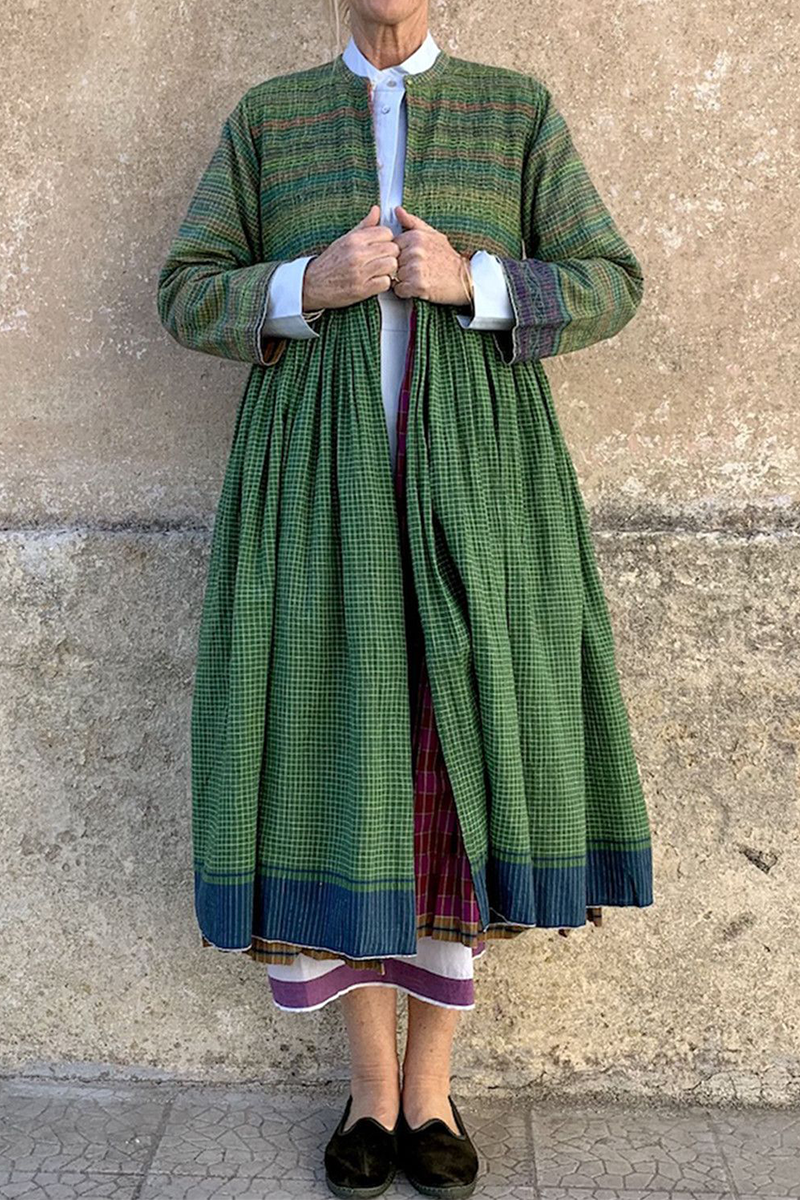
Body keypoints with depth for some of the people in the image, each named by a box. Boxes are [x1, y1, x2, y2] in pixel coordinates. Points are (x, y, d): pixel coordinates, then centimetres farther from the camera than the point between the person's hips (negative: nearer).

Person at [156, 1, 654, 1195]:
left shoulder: (516, 109, 10)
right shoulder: (266, 117, 12)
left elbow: (609, 286, 5)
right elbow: (188, 295, 7)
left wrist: (470, 281, -14)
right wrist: (311, 284, -13)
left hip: (472, 482, 0)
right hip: (321, 482, 0)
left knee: (461, 760, 0)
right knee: (338, 759, -1)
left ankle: (430, 1077, 18)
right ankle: (372, 1075, 18)